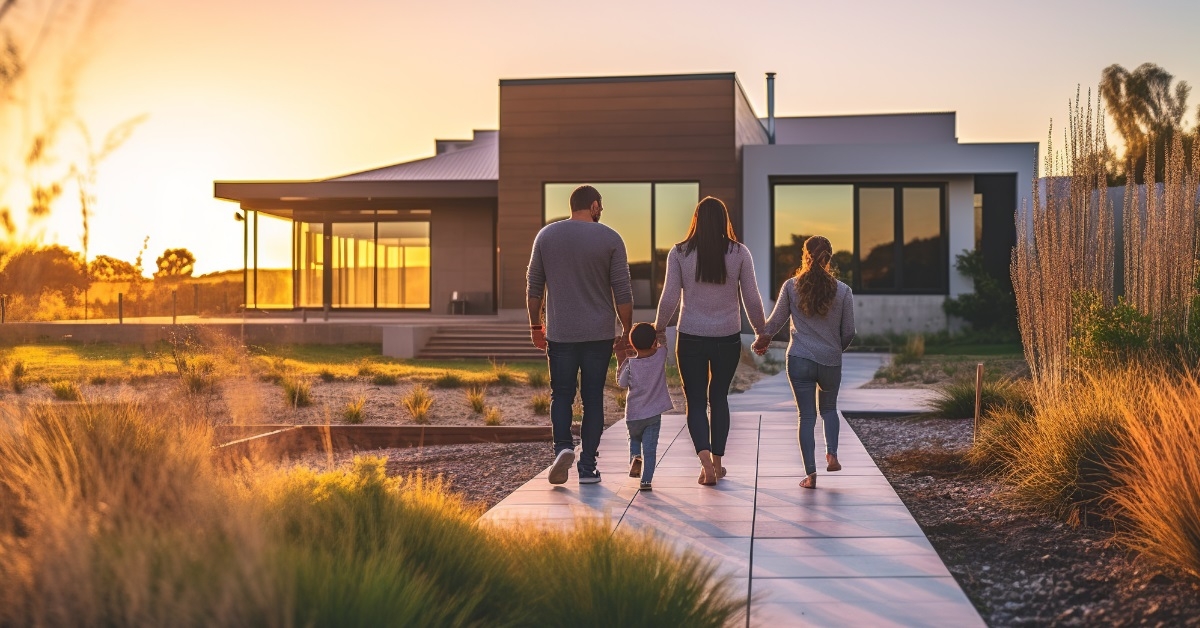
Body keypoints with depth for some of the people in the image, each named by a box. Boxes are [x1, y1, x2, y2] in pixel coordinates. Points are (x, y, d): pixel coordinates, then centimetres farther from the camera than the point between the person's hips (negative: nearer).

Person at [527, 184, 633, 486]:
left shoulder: (546, 235, 3)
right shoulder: (610, 239, -3)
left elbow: (534, 286, 6)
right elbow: (622, 292, -4)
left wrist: (535, 325, 16)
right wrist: (626, 331, 5)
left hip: (559, 333, 1)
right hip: (599, 335, -1)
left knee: (561, 394, 12)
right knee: (593, 398, 8)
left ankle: (563, 446, -12)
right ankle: (587, 467, 8)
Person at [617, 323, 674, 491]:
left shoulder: (630, 364, -13)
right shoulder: (661, 356, -9)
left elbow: (621, 383, 1)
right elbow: (659, 347, 15)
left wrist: (622, 361, 5)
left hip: (633, 415, 0)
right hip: (654, 414, 0)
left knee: (634, 439, 26)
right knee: (650, 449, 4)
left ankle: (635, 458, 1)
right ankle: (646, 480, -2)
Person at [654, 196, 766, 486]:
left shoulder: (679, 253, -5)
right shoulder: (739, 253, -4)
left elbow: (669, 298, -5)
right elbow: (752, 299, 0)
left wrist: (659, 328, 10)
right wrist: (761, 331, 13)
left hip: (691, 337, -1)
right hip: (728, 337, 1)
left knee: (696, 402, 6)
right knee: (719, 398, 18)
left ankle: (705, 459, -14)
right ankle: (717, 461, 22)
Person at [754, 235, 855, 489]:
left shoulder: (791, 286, -4)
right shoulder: (842, 291, -4)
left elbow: (776, 320, 5)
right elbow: (848, 332, 2)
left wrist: (761, 340, 25)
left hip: (799, 360, -1)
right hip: (831, 362, 1)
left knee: (806, 416, 5)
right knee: (829, 408, 24)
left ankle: (811, 473, 2)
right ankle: (832, 454, 9)